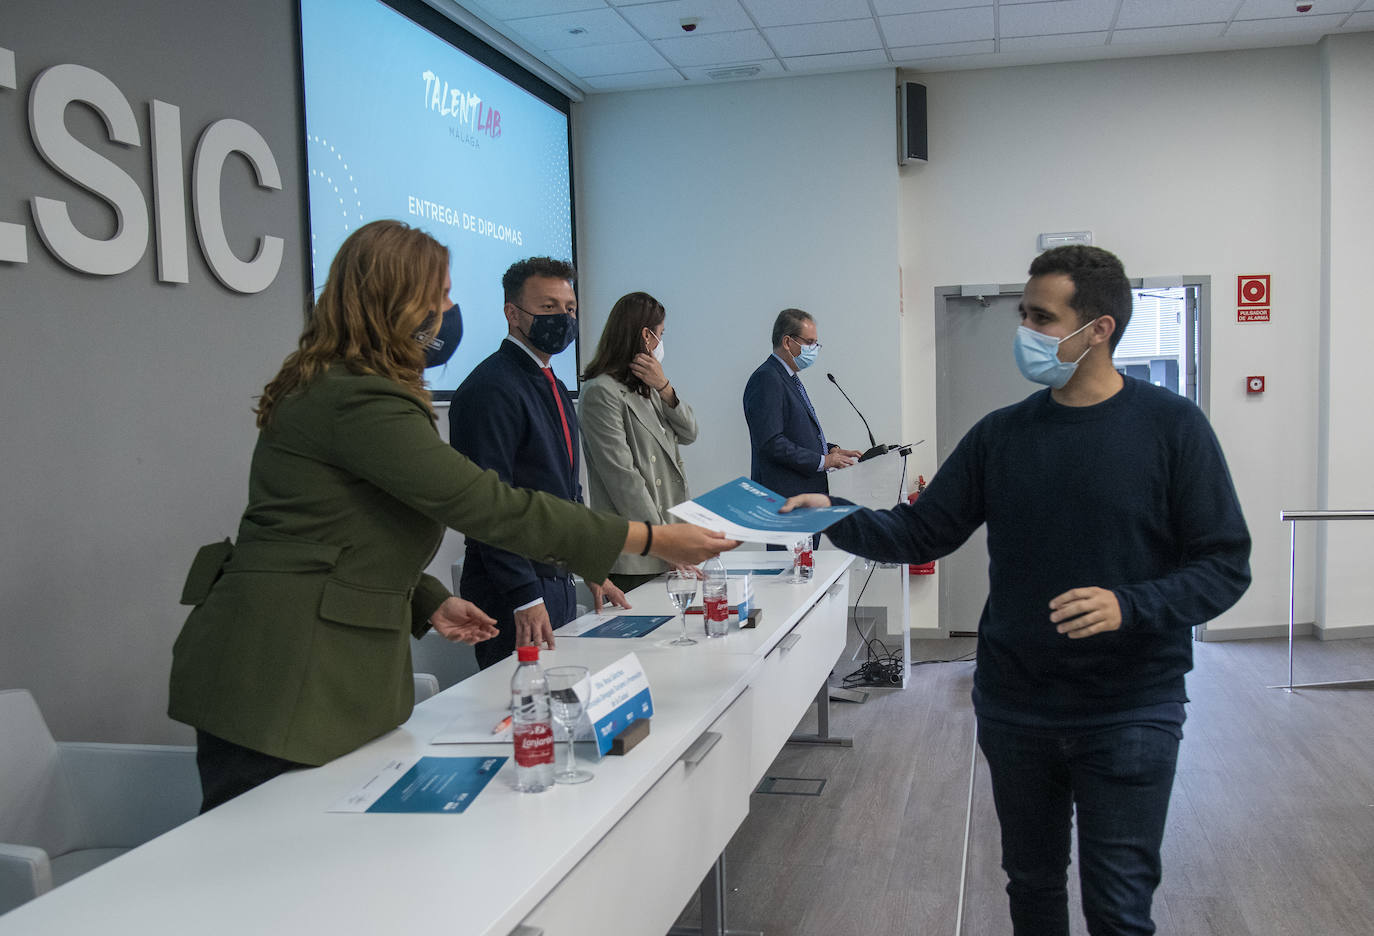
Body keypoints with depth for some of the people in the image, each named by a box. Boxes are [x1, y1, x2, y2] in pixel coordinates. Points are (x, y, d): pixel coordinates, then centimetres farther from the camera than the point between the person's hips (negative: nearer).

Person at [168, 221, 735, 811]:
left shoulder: (327, 387, 16)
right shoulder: (360, 401, -18)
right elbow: (484, 503, -22)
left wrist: (427, 602, 10)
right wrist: (651, 539, -17)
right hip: (276, 681, -10)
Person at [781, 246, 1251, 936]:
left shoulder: (1170, 426, -7)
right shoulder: (1001, 434, 3)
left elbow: (1224, 564, -8)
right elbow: (922, 533, 4)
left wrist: (1128, 607, -24)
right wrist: (836, 517, -12)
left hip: (1129, 715, -3)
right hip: (1014, 710, 4)